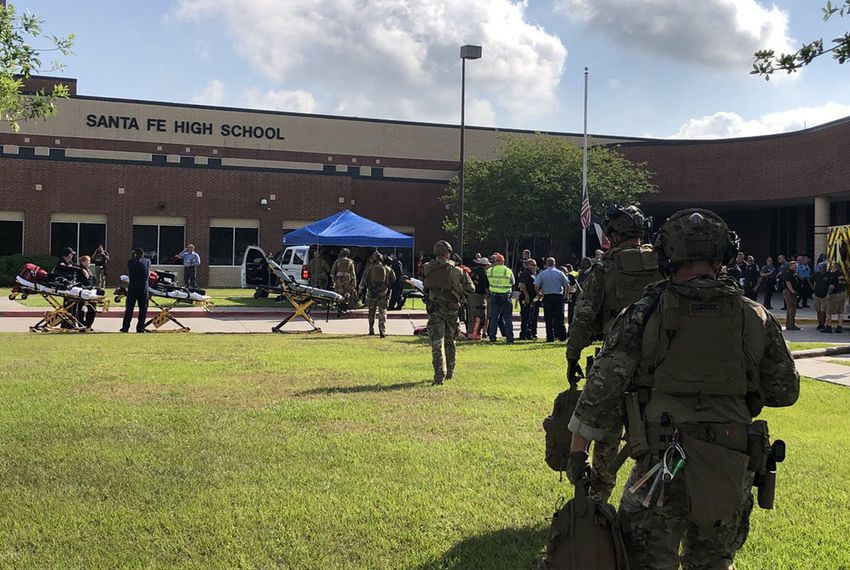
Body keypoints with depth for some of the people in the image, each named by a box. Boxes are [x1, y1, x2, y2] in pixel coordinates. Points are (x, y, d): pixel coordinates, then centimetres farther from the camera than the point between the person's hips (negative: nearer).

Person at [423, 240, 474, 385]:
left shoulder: (428, 269, -4)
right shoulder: (456, 271, -6)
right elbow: (470, 288, -2)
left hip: (434, 309, -1)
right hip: (452, 309, 1)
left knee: (437, 343, -3)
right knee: (449, 342, 18)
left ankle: (439, 376, -15)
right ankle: (449, 372, 30)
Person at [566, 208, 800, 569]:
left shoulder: (644, 313, -6)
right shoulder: (756, 318, 1)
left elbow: (603, 385, -9)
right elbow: (785, 391, 9)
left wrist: (577, 451, 0)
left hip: (660, 469, -3)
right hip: (731, 473, 3)